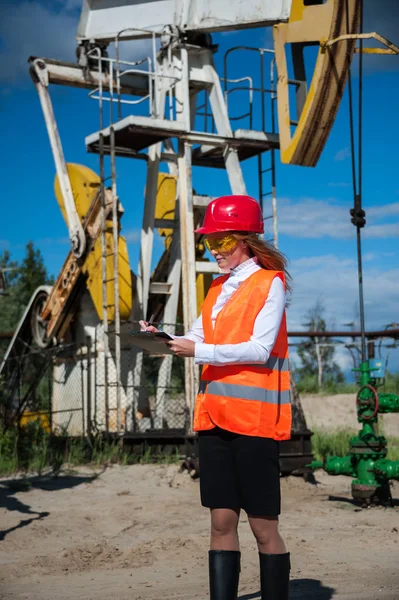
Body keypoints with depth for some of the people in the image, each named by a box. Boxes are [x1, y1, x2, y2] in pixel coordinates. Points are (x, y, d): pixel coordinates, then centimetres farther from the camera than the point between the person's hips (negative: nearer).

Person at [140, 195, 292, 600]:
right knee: (221, 520, 5)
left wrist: (199, 352, -18)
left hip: (254, 415, -6)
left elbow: (260, 349, -14)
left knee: (263, 525, 0)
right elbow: (197, 338, 14)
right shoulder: (219, 288, 17)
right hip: (215, 414, 6)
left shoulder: (270, 283, -4)